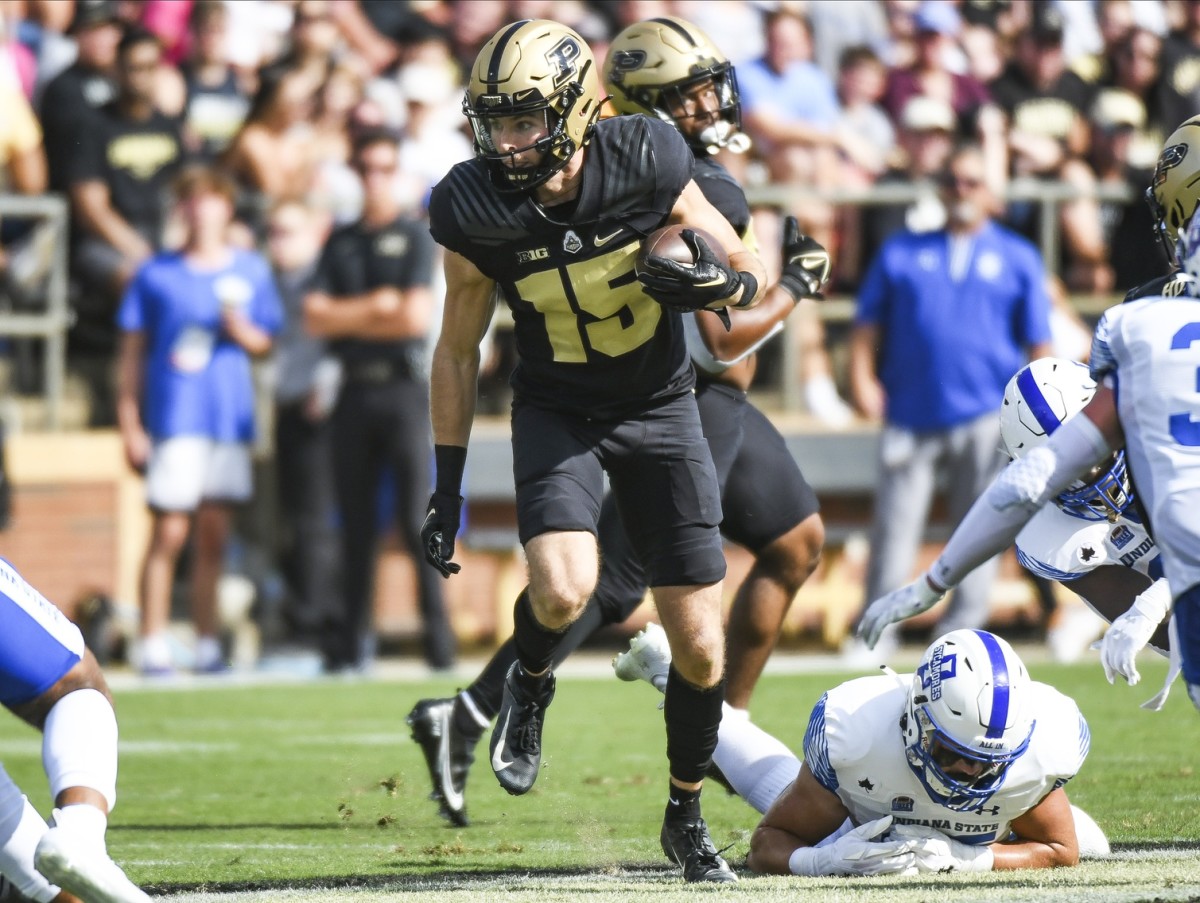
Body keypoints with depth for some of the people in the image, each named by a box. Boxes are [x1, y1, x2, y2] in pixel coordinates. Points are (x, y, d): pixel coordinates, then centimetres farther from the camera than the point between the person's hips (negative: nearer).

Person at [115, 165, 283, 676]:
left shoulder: (250, 271, 10)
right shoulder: (157, 274, 3)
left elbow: (263, 345, 16)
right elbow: (130, 353, 4)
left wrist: (240, 329, -7)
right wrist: (130, 427, -2)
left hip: (230, 418, 3)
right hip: (173, 418, -3)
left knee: (214, 535, 4)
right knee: (168, 533, -7)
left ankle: (207, 644, 9)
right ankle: (154, 646, -4)